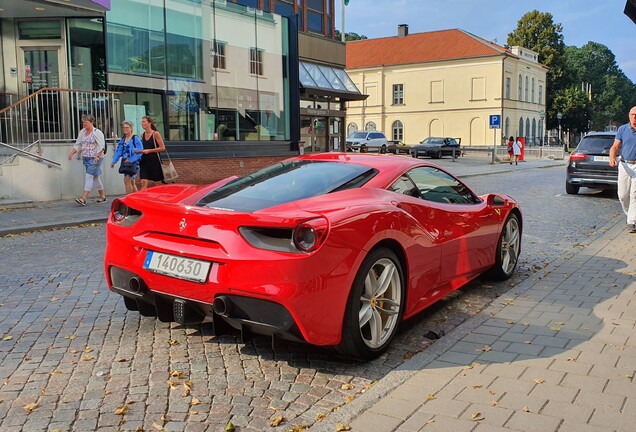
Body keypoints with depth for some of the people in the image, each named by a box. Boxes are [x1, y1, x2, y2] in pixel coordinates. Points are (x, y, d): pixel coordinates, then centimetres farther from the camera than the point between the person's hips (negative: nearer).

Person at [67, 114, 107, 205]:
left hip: (95, 158, -7)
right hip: (86, 158, 7)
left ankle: (83, 198, -17)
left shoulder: (97, 132, -9)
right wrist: (72, 153, 5)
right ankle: (102, 196, 22)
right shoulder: (82, 132, 12)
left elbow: (101, 146, -13)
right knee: (95, 177, 12)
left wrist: (97, 157, -21)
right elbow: (78, 145, 17)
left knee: (89, 176, -12)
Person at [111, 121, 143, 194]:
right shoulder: (122, 139, 14)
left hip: (133, 163, -7)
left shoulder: (135, 139, -8)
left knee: (127, 180, -13)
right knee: (132, 182, 12)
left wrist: (130, 160, -21)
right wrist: (114, 161, 1)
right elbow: (118, 151, 12)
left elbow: (139, 151, -16)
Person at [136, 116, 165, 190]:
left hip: (154, 161, -5)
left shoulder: (155, 134, -6)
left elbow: (162, 148, -11)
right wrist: (139, 151, 5)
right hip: (144, 161, 5)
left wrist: (149, 151, -15)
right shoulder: (143, 135, 12)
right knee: (143, 183, -7)